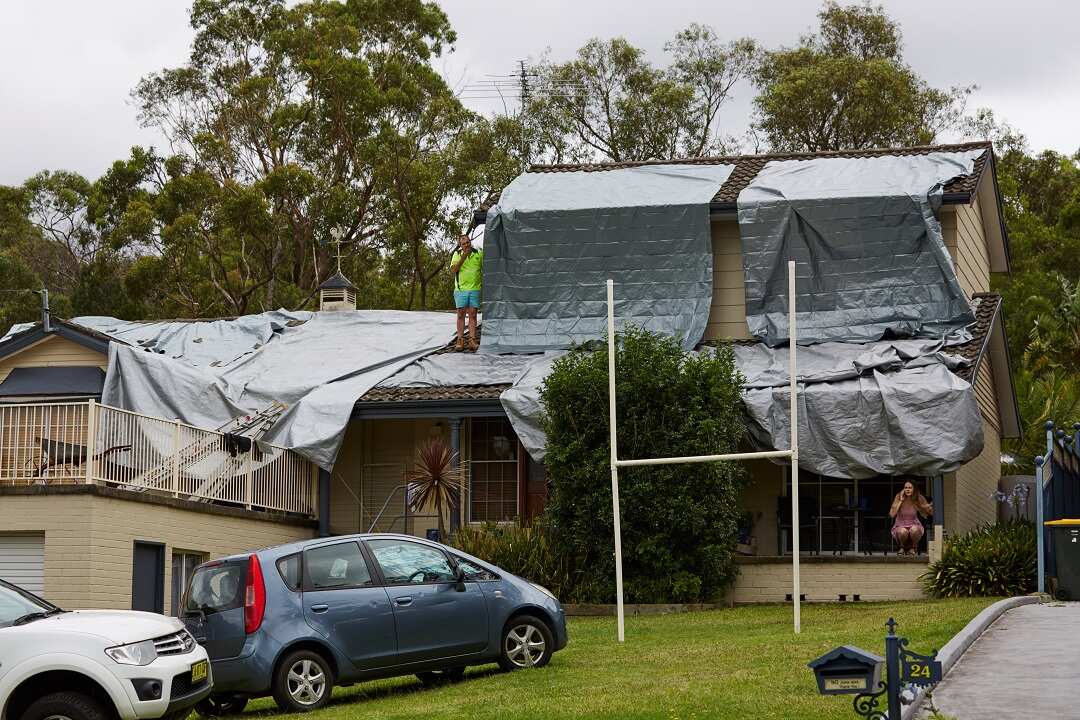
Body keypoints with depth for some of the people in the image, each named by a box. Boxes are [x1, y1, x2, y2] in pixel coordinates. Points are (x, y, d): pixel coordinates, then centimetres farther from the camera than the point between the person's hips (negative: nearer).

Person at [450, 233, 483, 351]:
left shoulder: (479, 253, 6)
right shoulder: (457, 254, 5)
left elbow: (485, 269, 12)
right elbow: (453, 270, -7)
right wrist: (464, 257, -15)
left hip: (475, 289, 0)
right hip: (461, 289, 0)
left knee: (472, 315, -2)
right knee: (461, 315, 0)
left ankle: (472, 340, -4)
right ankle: (460, 341, 0)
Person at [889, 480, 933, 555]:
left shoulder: (918, 499, -6)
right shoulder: (899, 497, -9)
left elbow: (931, 513, -2)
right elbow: (892, 514, -19)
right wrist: (901, 500, -19)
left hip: (914, 524, 1)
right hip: (900, 526, -1)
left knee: (914, 530, -36)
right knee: (903, 532, -36)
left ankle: (913, 548, -3)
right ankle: (902, 547, 0)